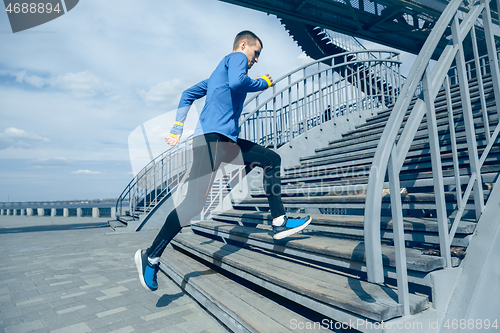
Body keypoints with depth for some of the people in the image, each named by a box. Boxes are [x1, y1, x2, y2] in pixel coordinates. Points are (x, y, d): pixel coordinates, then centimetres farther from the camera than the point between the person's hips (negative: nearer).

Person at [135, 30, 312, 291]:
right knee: (196, 202, -15)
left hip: (226, 140, 11)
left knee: (271, 159, 10)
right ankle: (151, 256, -3)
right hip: (212, 136, -11)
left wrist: (177, 129, 24)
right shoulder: (237, 57, 6)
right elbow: (237, 82, -19)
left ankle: (280, 223, 10)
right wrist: (264, 83, 0)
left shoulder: (220, 71, 32)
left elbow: (188, 94, 29)